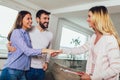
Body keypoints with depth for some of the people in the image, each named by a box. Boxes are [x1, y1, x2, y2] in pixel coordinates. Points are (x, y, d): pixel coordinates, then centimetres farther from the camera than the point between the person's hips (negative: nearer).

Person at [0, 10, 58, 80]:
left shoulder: (27, 34, 12)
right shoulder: (16, 32, -12)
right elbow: (27, 51, -21)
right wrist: (46, 51, -29)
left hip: (23, 71, 7)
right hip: (12, 71, -7)